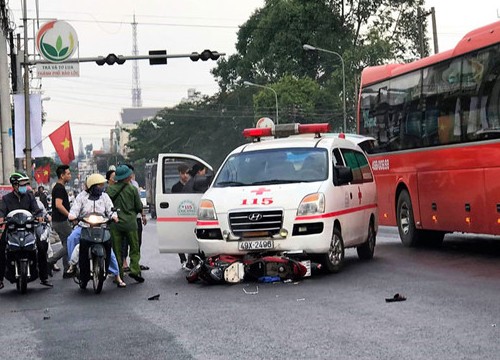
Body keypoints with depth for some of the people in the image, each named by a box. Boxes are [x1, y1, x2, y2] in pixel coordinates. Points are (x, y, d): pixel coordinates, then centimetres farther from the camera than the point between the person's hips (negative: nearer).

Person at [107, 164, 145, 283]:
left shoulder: (110, 189, -2)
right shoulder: (132, 189, -6)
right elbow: (139, 207, 2)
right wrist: (142, 213, 22)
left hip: (115, 224, 2)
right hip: (130, 223, -1)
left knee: (117, 250, 8)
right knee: (134, 248, 10)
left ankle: (119, 275, 9)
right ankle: (134, 270, -7)